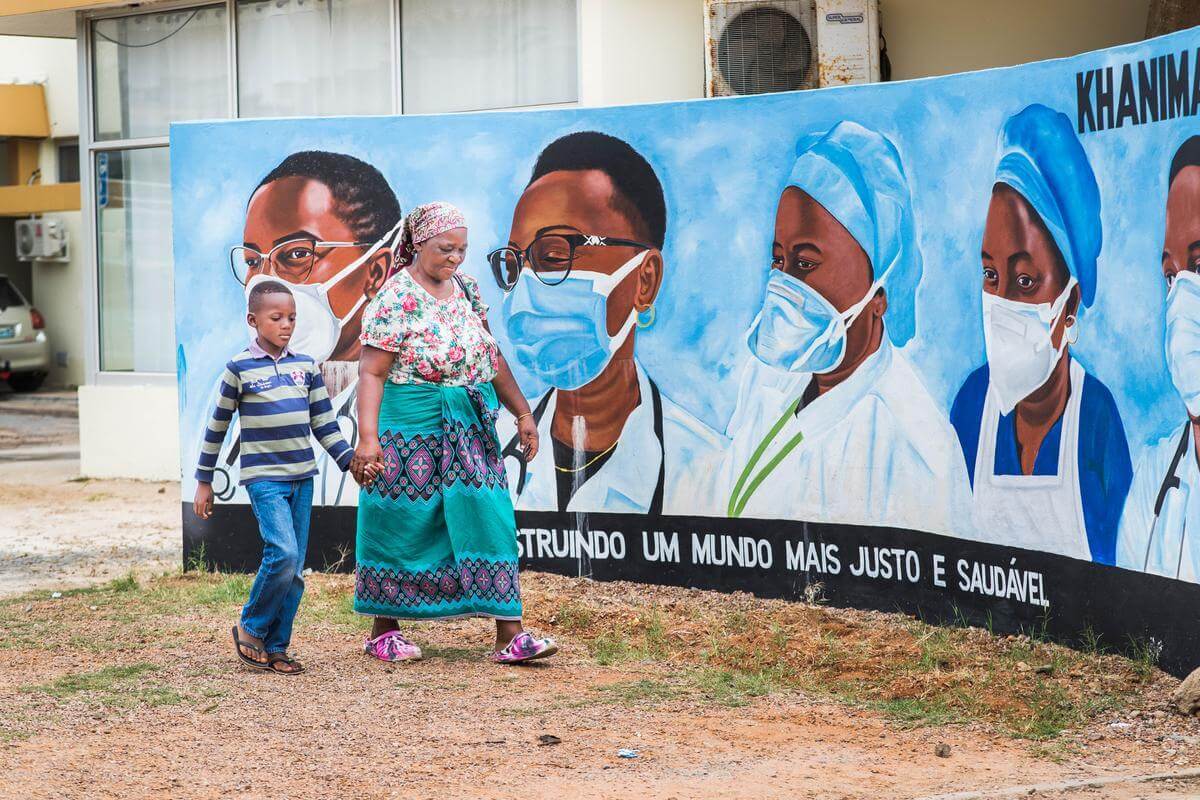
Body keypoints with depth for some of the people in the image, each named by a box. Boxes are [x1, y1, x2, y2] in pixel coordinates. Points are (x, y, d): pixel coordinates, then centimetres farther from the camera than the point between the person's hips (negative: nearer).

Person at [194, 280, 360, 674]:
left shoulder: (306, 366, 8)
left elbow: (323, 423, 12)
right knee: (283, 553, -20)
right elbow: (216, 427, 3)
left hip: (302, 476, 5)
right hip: (263, 477, -5)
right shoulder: (239, 368, -4)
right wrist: (204, 482, 5)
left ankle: (275, 647, 13)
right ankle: (250, 629, 0)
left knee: (295, 567, 4)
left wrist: (350, 461, 1)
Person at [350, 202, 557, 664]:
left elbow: (490, 355, 18)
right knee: (402, 524, 3)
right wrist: (368, 439, -26)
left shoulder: (464, 287, 9)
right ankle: (383, 632, 18)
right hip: (411, 430, -6)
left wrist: (522, 412, 17)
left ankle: (509, 635, -4)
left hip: (469, 429, 6)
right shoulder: (397, 299, -12)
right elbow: (371, 372, -16)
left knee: (487, 520, -2)